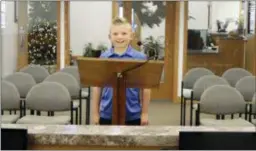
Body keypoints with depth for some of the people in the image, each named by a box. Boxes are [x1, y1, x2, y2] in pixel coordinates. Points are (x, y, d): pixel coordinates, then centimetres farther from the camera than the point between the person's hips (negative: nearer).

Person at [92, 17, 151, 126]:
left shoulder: (140, 58, -3)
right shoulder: (103, 58, 0)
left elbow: (145, 87, 0)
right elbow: (97, 86, 5)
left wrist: (145, 113, 0)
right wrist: (95, 112, 5)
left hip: (132, 115, -1)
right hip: (107, 114, 1)